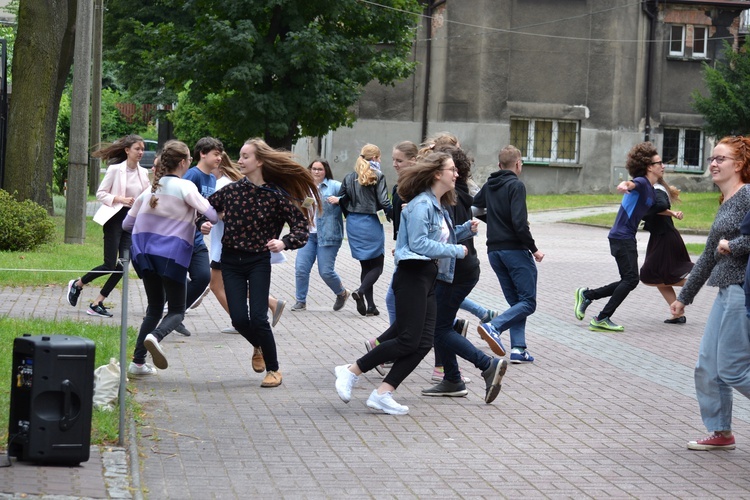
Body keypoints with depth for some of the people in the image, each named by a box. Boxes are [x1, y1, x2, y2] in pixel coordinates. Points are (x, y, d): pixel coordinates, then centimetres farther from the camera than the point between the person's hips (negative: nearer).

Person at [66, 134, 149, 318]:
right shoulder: (115, 169, -7)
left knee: (123, 265, -4)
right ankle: (77, 284, 17)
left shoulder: (143, 173, 9)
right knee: (110, 265, -9)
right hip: (115, 218, -6)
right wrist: (121, 199, -18)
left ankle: (97, 304, 5)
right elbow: (101, 194, -6)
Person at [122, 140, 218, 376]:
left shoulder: (151, 188, 15)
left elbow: (127, 224, 19)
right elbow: (211, 214, -16)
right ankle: (155, 337, -31)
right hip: (171, 254, -6)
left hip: (144, 252, 6)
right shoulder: (185, 187, -4)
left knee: (155, 306, 19)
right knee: (176, 310, 3)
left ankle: (138, 362, 8)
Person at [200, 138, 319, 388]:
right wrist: (203, 223, -10)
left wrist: (284, 242, -28)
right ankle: (259, 348, 31)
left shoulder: (277, 195, -9)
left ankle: (273, 369, 8)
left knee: (258, 318, -12)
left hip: (259, 262, -3)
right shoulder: (232, 190, 0)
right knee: (239, 319, -3)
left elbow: (302, 225, -10)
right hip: (231, 262, 3)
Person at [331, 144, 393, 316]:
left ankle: (370, 305, 10)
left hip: (353, 224, 6)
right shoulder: (377, 177, -8)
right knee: (377, 266, 4)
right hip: (370, 224, -6)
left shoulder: (349, 178, 7)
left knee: (366, 266, 14)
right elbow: (384, 203, -14)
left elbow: (340, 200, 7)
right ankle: (361, 291, -20)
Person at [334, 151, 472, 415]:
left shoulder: (440, 207, 17)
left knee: (423, 343, 1)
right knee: (408, 341, -11)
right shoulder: (421, 204, -12)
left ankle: (383, 393, 1)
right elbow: (419, 243, -19)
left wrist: (466, 229, 7)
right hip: (413, 277, -10)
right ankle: (351, 371, 0)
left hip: (428, 280, 10)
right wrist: (456, 251, -13)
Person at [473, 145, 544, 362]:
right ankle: (493, 327, -23)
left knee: (516, 301, 12)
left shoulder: (488, 186, 10)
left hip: (494, 251, 7)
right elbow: (519, 223, -19)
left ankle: (518, 348, 1)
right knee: (528, 302, -4)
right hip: (515, 250, -7)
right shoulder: (516, 186, -11)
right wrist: (534, 249, -10)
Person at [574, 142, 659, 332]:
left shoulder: (650, 190, 16)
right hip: (622, 237, -9)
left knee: (628, 281, 10)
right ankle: (602, 319, -10)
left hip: (627, 238, 9)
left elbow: (653, 209, 37)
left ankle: (586, 295, 18)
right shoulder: (641, 182, -13)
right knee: (631, 279, -13)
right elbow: (632, 184, -38)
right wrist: (625, 185, -60)